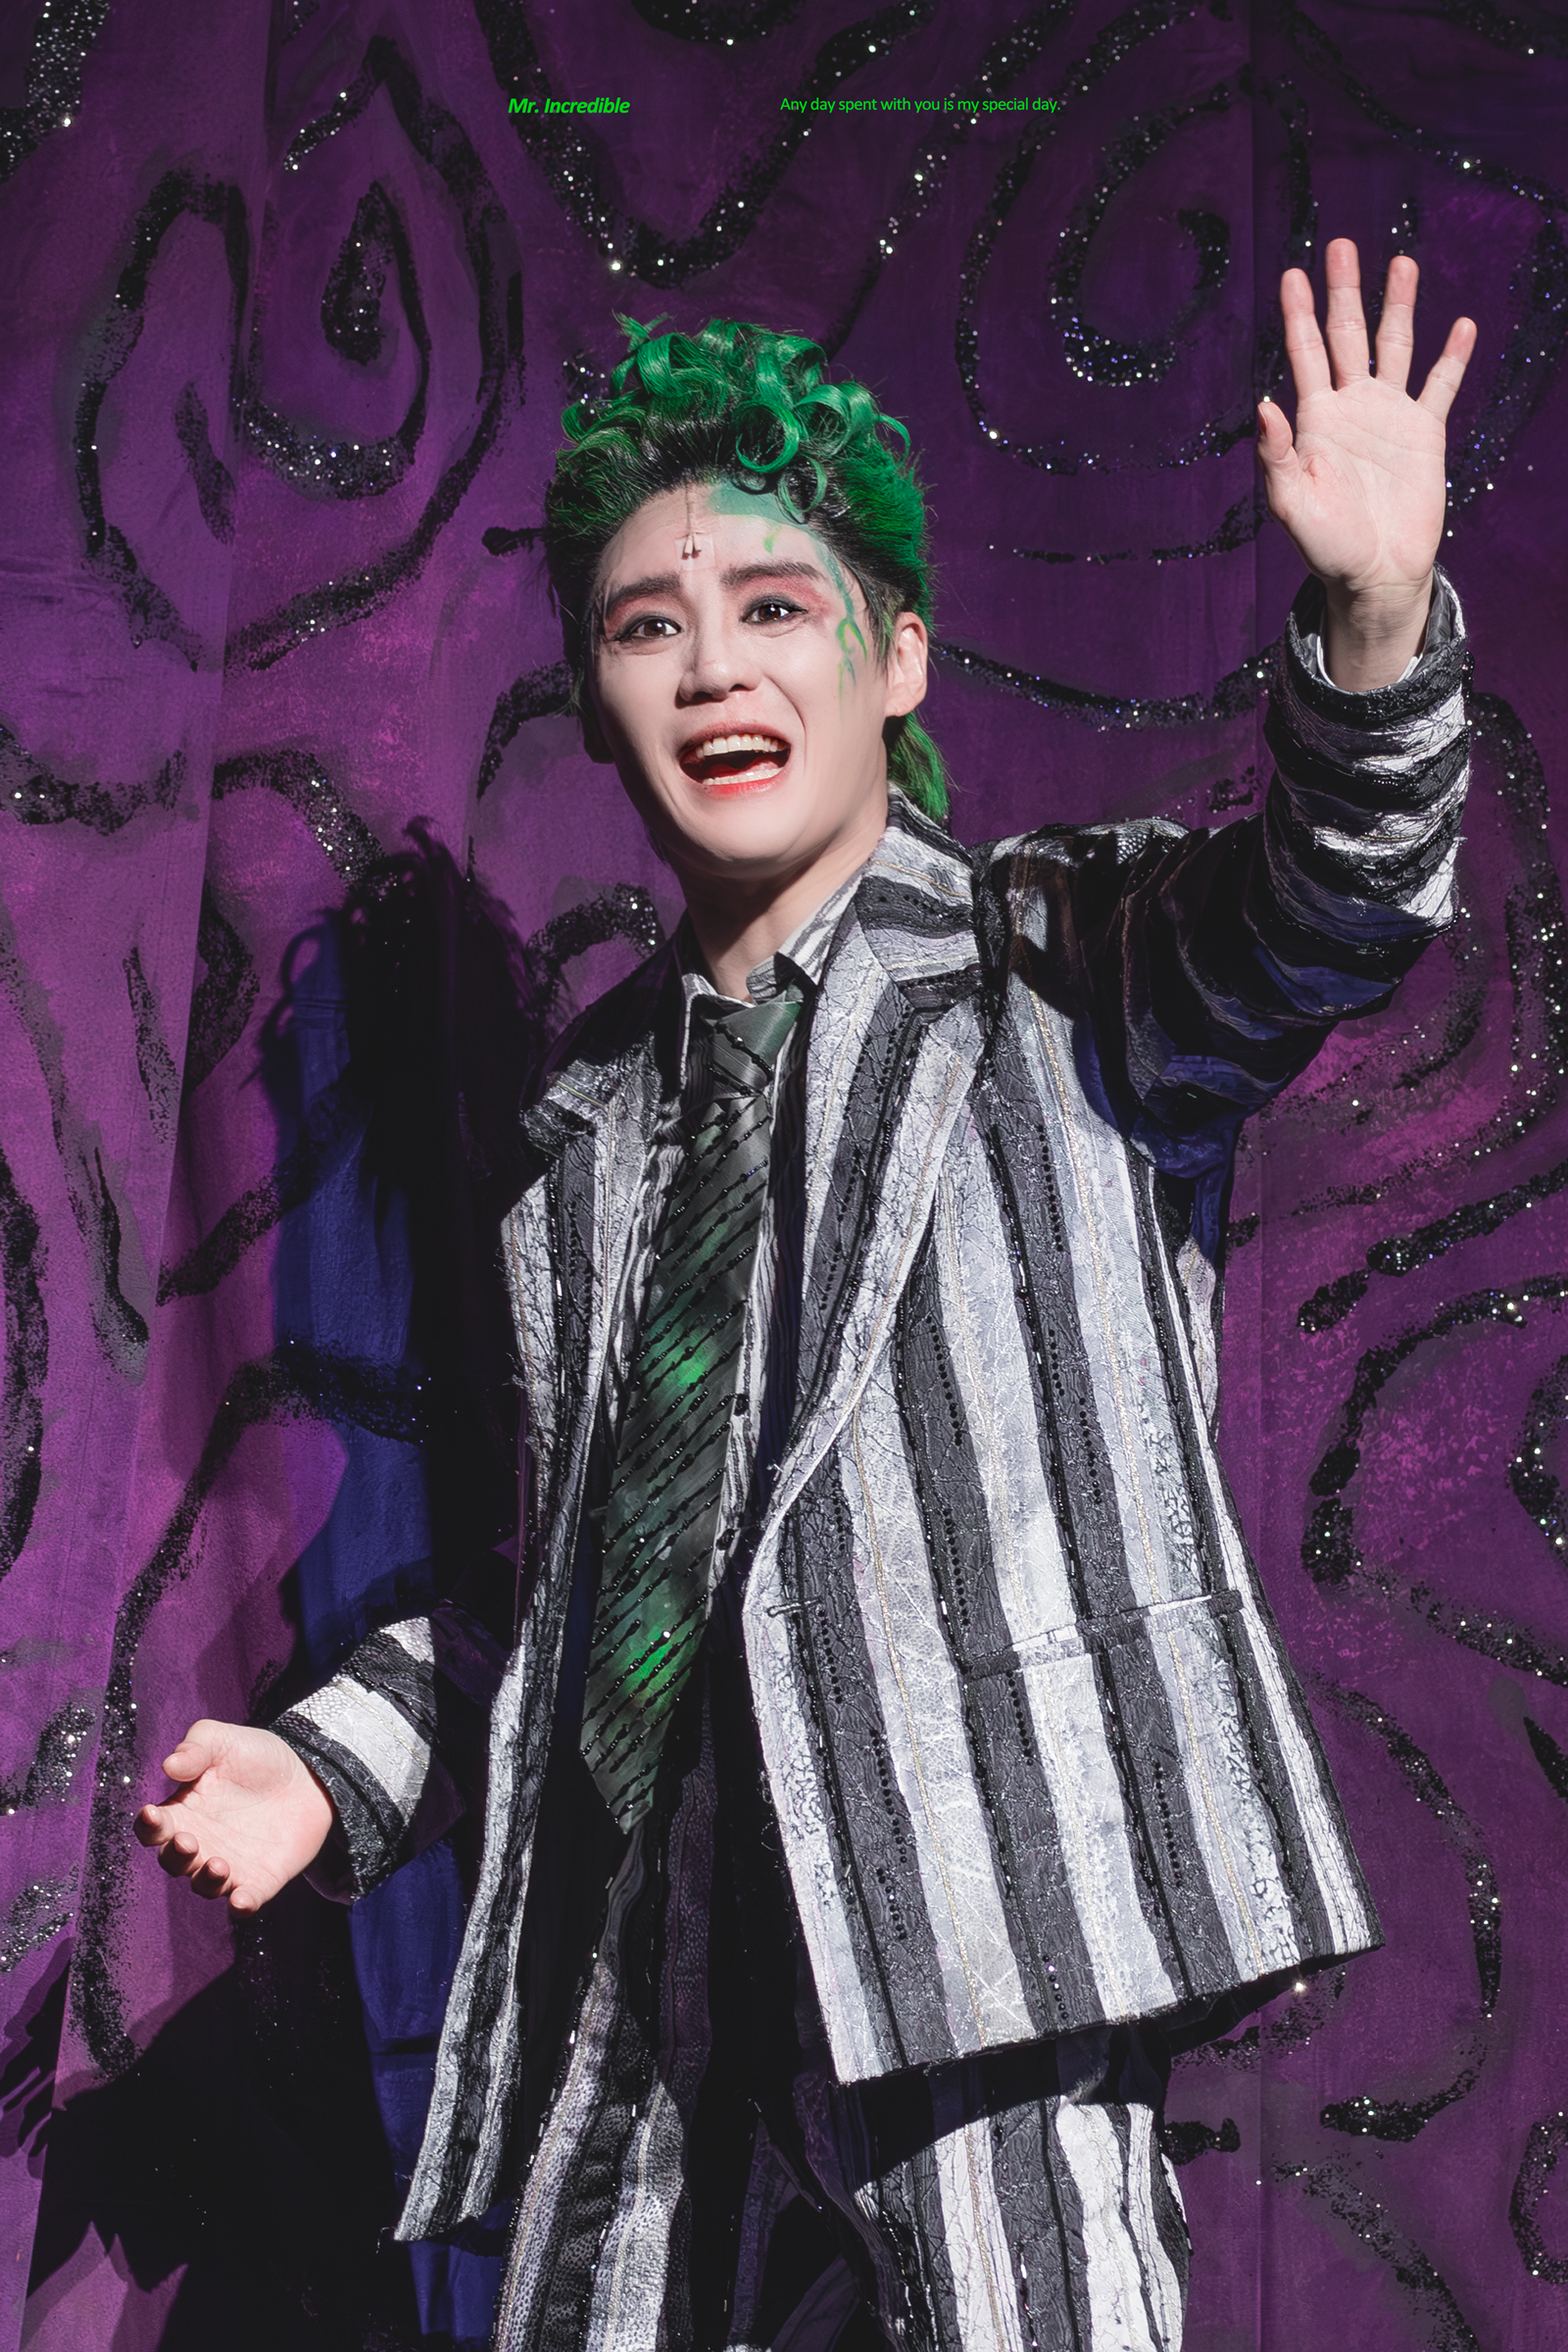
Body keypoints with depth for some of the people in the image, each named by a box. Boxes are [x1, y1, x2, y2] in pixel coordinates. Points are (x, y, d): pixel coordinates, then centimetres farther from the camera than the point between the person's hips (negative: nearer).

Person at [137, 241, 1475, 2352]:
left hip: (991, 1921, -5)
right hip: (648, 1967, 5)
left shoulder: (1055, 968, 2)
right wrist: (345, 1757, 13)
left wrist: (1372, 632, -37)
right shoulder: (595, 1108, 16)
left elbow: (1313, 917, -19)